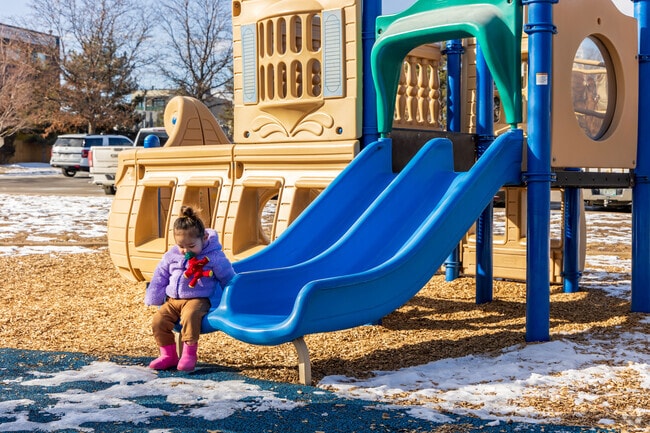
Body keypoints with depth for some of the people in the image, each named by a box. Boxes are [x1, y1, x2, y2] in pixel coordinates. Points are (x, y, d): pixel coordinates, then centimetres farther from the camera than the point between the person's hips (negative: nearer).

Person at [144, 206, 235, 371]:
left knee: (190, 315, -36)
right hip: (173, 300, 5)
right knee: (158, 320, -17)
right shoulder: (171, 256, 6)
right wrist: (153, 300, 17)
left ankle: (189, 354, -20)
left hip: (198, 300, -5)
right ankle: (168, 355, -1)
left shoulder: (214, 257, -6)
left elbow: (228, 278, 3)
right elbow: (159, 278, 17)